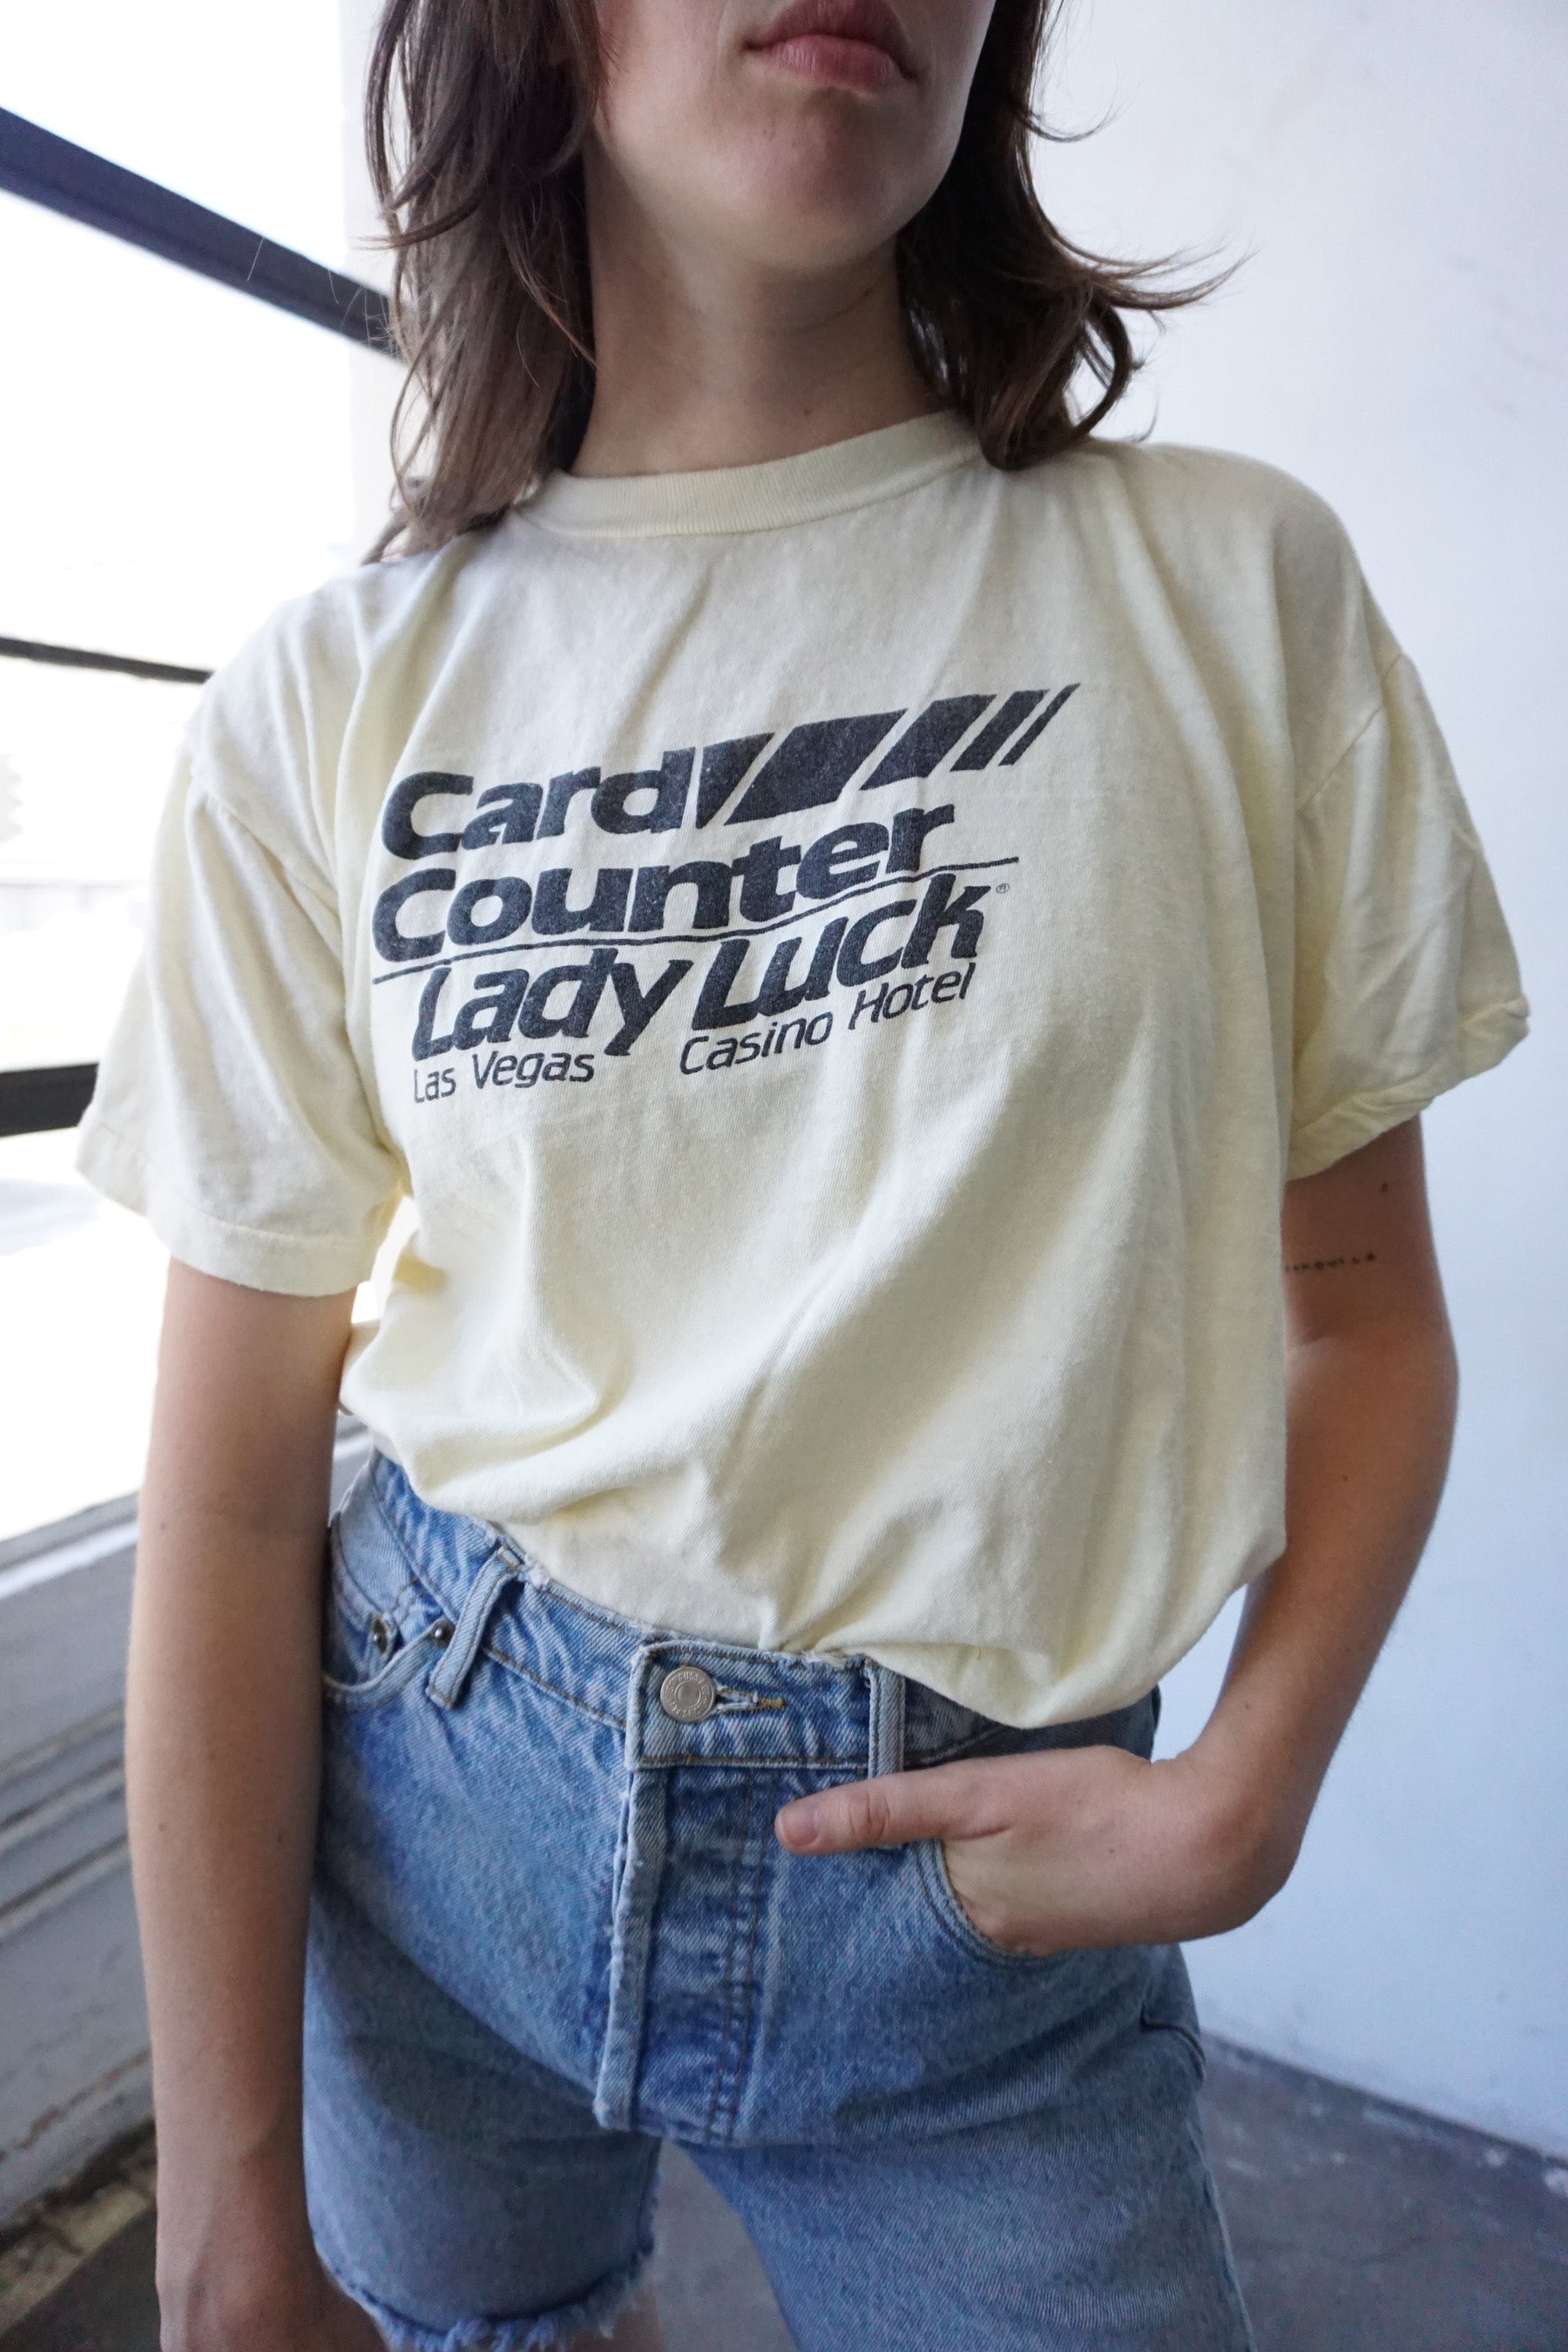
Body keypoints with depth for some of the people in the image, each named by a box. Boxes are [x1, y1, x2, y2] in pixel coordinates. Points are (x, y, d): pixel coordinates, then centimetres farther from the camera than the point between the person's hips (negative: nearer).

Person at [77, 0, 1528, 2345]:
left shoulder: (1231, 579, -6)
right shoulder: (329, 702, -6)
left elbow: (1361, 1298, 1)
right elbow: (230, 1492, -7)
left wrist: (1250, 1790, -13)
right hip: (432, 1775, 2)